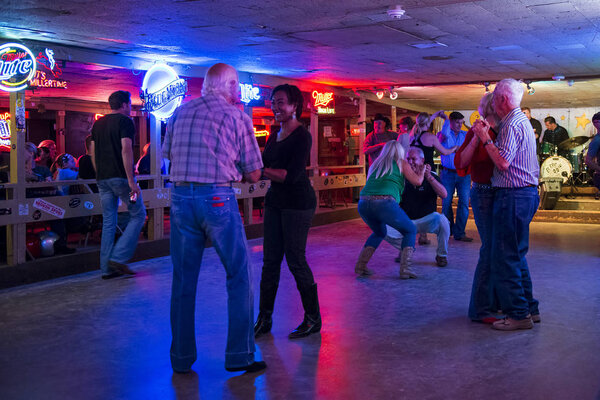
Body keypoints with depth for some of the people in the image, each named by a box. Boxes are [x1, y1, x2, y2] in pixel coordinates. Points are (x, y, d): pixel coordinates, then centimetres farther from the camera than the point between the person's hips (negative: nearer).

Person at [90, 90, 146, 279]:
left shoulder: (98, 124, 16)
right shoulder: (125, 122, -7)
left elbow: (93, 152, 17)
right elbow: (126, 150, -17)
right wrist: (131, 180, -20)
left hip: (103, 179, 7)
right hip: (121, 178, -7)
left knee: (108, 222, 9)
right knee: (138, 215, 5)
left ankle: (107, 268, 9)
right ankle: (118, 258, -5)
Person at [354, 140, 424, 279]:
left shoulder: (375, 164, 29)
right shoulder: (401, 163, 17)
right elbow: (417, 181, 13)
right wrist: (422, 172, 34)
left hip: (363, 202, 5)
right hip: (385, 202, -5)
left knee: (379, 233, 32)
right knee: (410, 231, 18)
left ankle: (361, 266, 18)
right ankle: (405, 268, 2)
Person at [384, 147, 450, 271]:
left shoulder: (431, 176, -6)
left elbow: (444, 194, -23)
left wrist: (429, 177, -32)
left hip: (427, 219, -2)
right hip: (406, 220, 2)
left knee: (442, 220, -35)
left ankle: (441, 255, -8)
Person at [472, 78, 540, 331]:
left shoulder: (511, 125, -14)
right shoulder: (522, 121, 19)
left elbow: (503, 162, -23)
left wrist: (485, 138, -14)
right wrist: (487, 135, 18)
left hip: (513, 196, -11)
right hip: (527, 193, 11)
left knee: (505, 258, -5)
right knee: (516, 255, 18)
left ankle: (518, 314, -1)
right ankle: (529, 308, 23)